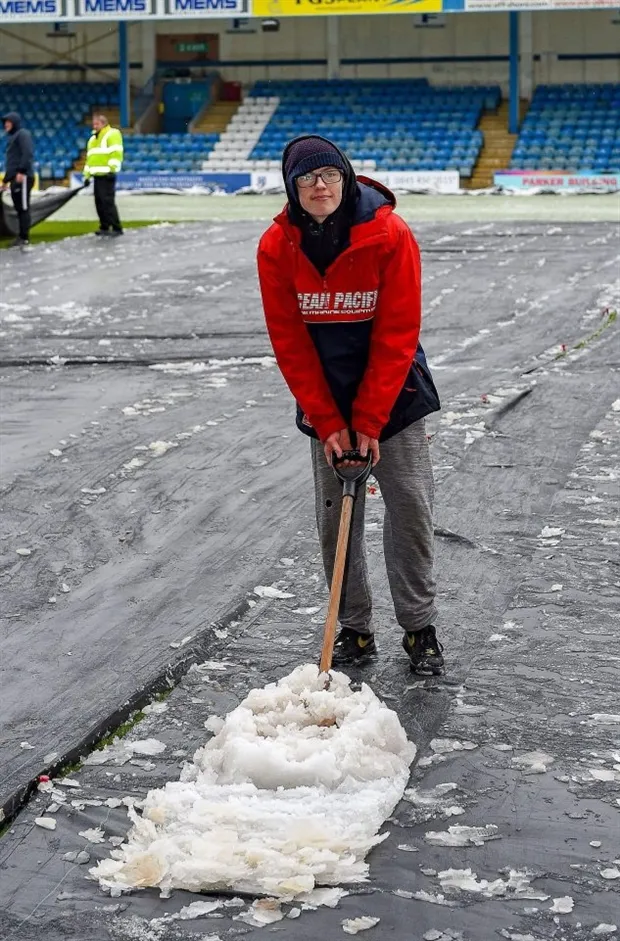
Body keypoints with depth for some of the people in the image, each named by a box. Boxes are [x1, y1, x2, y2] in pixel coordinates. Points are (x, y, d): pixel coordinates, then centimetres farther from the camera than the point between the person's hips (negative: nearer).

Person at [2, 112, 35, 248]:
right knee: (19, 208, 9)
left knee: (23, 207, -9)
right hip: (15, 178, 9)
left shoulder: (23, 134, -3)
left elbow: (28, 153, -17)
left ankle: (24, 238, -10)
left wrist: (21, 171, -25)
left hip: (23, 177, -9)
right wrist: (6, 179, 28)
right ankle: (22, 237, 12)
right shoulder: (11, 137, 25)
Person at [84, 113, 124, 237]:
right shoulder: (93, 138, 24)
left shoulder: (112, 134, -4)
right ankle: (104, 227, 15)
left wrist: (112, 169, -22)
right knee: (99, 202, 8)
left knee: (107, 201, -13)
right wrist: (87, 174, 24)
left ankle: (117, 228, -12)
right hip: (97, 175, 9)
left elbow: (116, 153, -14)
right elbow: (89, 158, 28)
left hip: (106, 175, -9)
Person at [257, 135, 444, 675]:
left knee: (410, 508, -1)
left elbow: (397, 336, -16)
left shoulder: (390, 236, -17)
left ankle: (420, 629, 11)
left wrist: (369, 422, -18)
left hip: (392, 392, -2)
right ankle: (355, 631, 15)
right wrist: (328, 423, -10)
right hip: (326, 402, 2)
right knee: (334, 516, 3)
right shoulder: (277, 247, -10)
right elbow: (290, 343, -7)